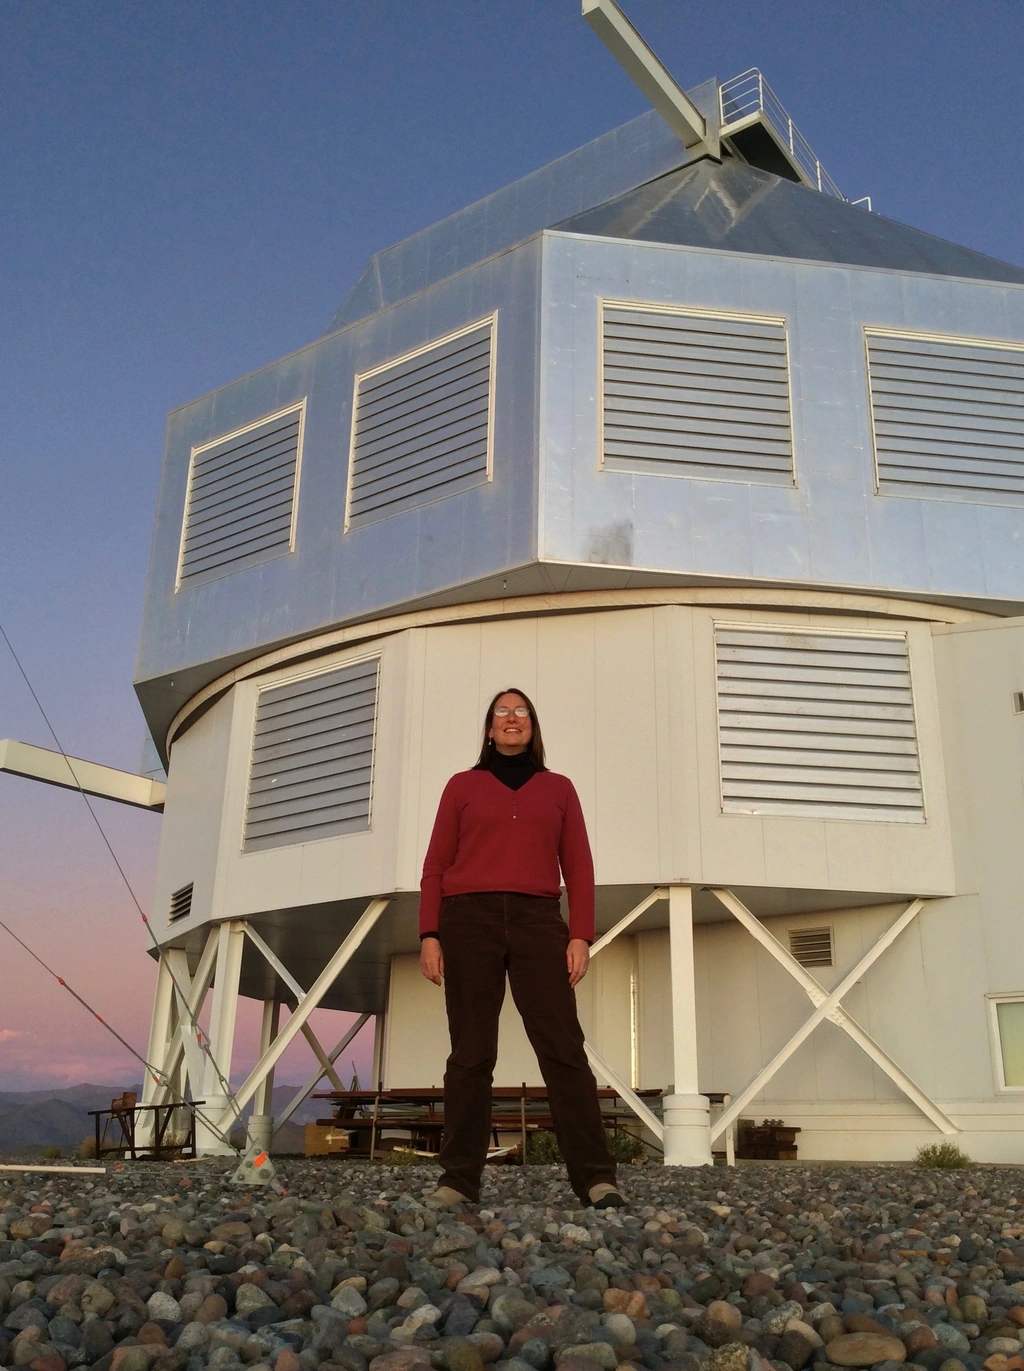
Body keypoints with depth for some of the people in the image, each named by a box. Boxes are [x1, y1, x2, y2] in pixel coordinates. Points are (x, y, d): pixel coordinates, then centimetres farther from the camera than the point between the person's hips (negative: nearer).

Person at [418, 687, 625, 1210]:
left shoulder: (558, 788, 17)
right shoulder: (463, 785, 14)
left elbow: (578, 868, 11)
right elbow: (436, 866, 10)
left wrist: (580, 935, 0)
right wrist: (429, 935, -1)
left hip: (538, 921, 0)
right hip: (469, 920, 0)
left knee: (562, 1047, -7)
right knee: (471, 1053, -1)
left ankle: (595, 1177, -8)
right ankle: (459, 1179, 3)